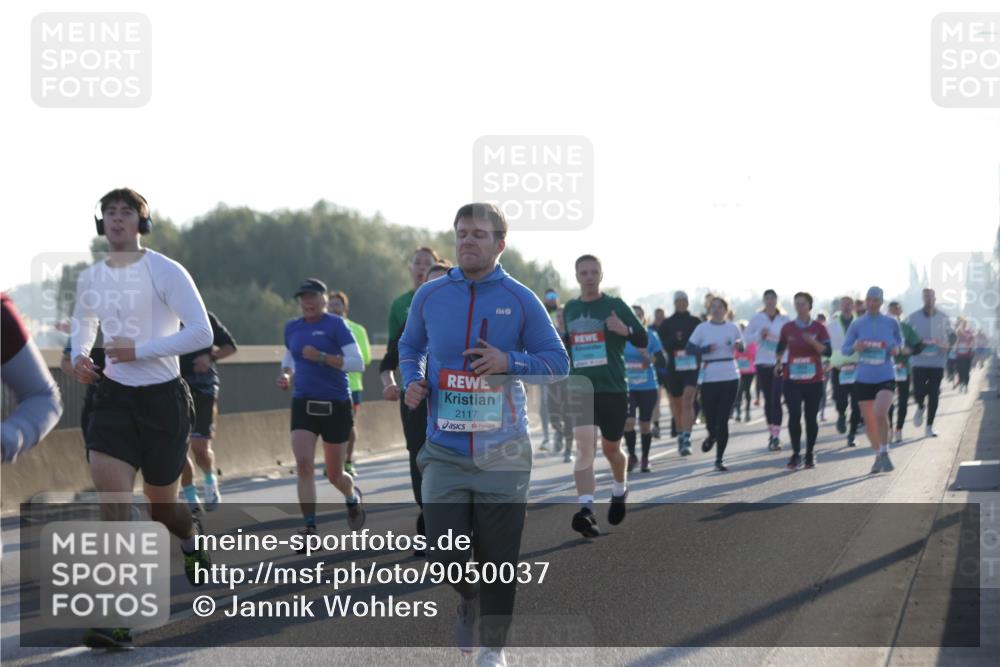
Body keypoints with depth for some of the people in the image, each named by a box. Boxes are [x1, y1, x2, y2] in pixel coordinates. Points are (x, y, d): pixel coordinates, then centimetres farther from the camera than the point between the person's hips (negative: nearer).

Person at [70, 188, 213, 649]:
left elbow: (201, 333, -14)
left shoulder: (165, 272, -9)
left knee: (161, 502, 10)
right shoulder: (89, 279, 7)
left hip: (162, 398, -3)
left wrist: (139, 350, -19)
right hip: (112, 397, 3)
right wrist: (79, 357, 4)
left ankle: (191, 542, 49)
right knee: (111, 498, -15)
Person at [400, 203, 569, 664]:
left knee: (498, 562, 3)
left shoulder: (521, 301, -3)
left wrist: (509, 362, -16)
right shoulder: (430, 296, 3)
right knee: (444, 557, -6)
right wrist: (412, 380, 0)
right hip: (445, 450, 1)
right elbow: (409, 346, 20)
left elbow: (558, 362, 1)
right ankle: (468, 599, 29)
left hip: (503, 453, -1)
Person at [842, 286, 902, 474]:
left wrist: (897, 348, -5)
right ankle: (878, 455, 25)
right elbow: (844, 348, 6)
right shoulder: (857, 324, 2)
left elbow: (900, 341, 18)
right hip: (864, 379, 2)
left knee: (880, 413, -24)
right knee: (869, 421, 6)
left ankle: (885, 452, -8)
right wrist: (855, 348, -15)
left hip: (886, 377, -2)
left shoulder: (891, 323, 2)